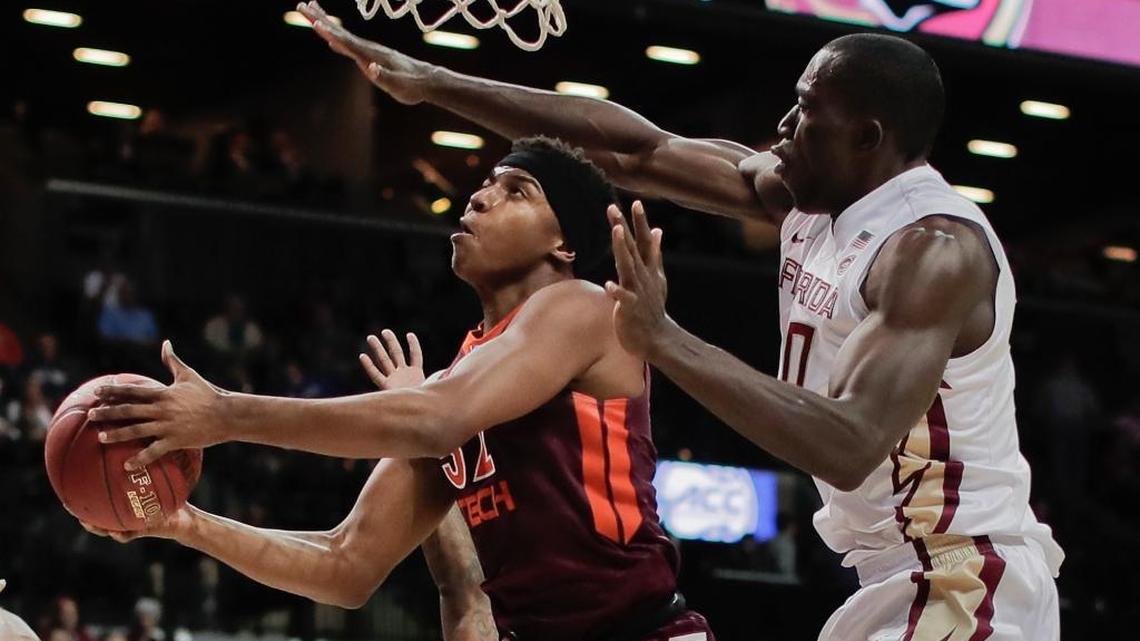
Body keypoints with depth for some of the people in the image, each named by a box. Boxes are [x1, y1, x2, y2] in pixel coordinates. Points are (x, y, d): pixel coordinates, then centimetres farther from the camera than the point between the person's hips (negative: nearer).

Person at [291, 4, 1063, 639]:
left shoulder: (936, 249, -22)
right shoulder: (806, 198, 5)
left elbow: (848, 449, -33)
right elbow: (634, 148, 8)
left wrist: (665, 340, -33)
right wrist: (434, 83, 7)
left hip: (963, 578, -10)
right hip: (905, 575, 10)